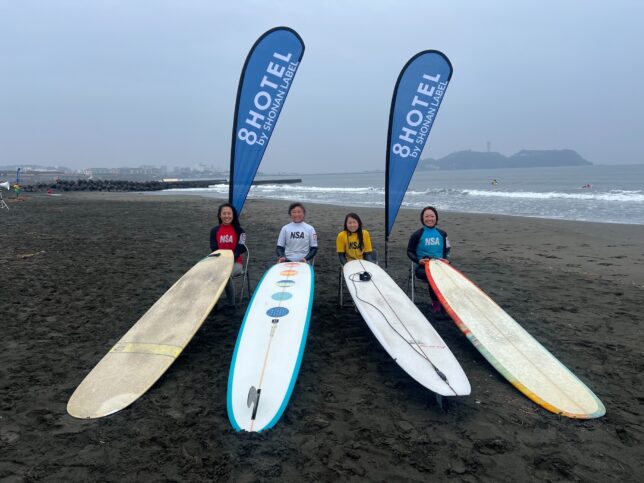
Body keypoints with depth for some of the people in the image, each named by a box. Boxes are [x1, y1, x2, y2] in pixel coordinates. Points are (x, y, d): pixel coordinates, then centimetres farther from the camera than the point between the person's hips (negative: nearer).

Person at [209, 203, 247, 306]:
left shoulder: (239, 231, -1)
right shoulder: (214, 231, 6)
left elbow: (239, 249, -9)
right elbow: (214, 249, 0)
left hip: (235, 263, -2)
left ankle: (231, 304, -17)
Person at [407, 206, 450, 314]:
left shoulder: (442, 234, 12)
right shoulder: (417, 235, 3)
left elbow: (447, 250, 21)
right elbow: (410, 251, 7)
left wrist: (446, 259, 0)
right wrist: (418, 260, -12)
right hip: (423, 267, -3)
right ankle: (435, 303, -11)